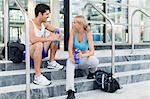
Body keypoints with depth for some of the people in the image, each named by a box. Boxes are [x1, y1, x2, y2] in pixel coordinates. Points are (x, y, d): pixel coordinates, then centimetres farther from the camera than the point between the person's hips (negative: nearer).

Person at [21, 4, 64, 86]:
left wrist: (58, 34, -7)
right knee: (39, 44, -38)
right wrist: (49, 39, -33)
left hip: (39, 51, 8)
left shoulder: (44, 24, 2)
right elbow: (32, 40, -36)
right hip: (27, 51, -8)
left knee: (54, 36, 3)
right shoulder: (30, 23, -19)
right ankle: (38, 76, -34)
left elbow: (55, 30, 17)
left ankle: (52, 62, 12)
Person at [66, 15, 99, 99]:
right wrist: (71, 56, -37)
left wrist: (83, 55, -44)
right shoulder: (73, 32, -6)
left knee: (94, 61, -34)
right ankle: (70, 92, -44)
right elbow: (70, 46, -15)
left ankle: (92, 71, 4)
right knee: (69, 63, -35)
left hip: (84, 59, -1)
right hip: (75, 58, 1)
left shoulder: (88, 34, -13)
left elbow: (92, 51, -22)